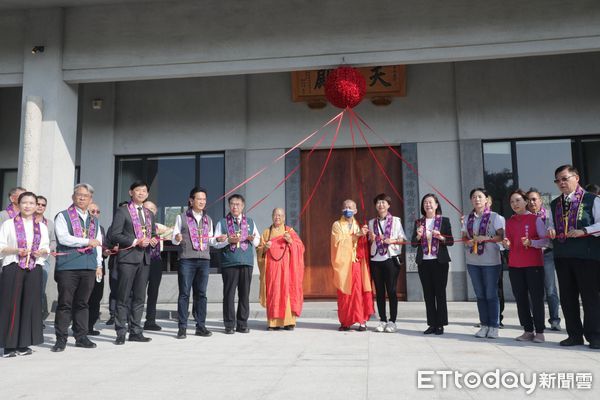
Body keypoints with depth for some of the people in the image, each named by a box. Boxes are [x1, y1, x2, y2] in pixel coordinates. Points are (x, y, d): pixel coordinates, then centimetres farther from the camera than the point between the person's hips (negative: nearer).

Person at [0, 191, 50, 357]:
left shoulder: (42, 227, 13)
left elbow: (46, 247, 16)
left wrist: (42, 252, -5)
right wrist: (16, 250, -16)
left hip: (34, 269, 3)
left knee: (30, 305, 3)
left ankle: (23, 344, 12)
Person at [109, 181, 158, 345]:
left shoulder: (149, 214, 19)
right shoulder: (122, 211, 0)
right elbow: (114, 235, -8)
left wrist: (154, 240, 2)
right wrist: (135, 242, -16)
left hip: (144, 259, 6)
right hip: (128, 258, -6)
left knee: (139, 297, 9)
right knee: (123, 297, -2)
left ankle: (135, 331, 16)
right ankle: (121, 333, 5)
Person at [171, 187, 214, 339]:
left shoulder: (208, 219, 17)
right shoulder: (182, 217, 6)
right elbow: (174, 239, 5)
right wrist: (177, 238, -17)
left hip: (204, 260, 3)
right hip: (186, 259, -3)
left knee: (201, 294, 5)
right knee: (184, 293, -2)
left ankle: (201, 326, 10)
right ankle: (182, 327, 2)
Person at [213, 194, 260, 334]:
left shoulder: (250, 222, 17)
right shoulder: (222, 223, 9)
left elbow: (257, 242, 16)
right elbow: (216, 243, 4)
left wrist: (252, 239, -7)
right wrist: (229, 240, -12)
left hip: (247, 261, 2)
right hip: (229, 263, -2)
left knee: (244, 294, 3)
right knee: (229, 294, -1)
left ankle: (242, 324, 12)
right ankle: (229, 325, 7)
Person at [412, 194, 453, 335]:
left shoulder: (444, 221, 2)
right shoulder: (418, 222, 10)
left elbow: (451, 241, 1)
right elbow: (414, 243, 8)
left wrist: (441, 237, -17)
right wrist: (418, 236, -11)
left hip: (439, 261, -3)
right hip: (423, 262, 3)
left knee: (440, 293, 0)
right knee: (428, 294, 5)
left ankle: (440, 325, 7)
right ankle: (432, 324, 11)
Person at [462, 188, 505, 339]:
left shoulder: (494, 217, -3)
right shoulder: (468, 218, 10)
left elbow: (502, 236, -6)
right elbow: (464, 237, 15)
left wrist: (487, 238, -19)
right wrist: (467, 241, -6)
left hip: (491, 261, -4)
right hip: (473, 261, 4)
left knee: (491, 294, 0)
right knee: (480, 294, 9)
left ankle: (494, 326, 10)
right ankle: (484, 325, 18)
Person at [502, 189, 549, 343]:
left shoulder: (535, 219, -2)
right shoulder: (509, 221, 11)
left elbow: (545, 240, -6)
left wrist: (531, 242, -22)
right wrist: (506, 244, -7)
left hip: (534, 264, -4)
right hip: (514, 265, 4)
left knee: (536, 297, -1)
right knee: (520, 298, 6)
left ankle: (540, 332, 8)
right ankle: (528, 330, 16)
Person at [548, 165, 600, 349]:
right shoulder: (554, 205, 16)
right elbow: (551, 227, 20)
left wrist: (583, 231, -20)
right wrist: (550, 233, -1)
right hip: (562, 256, 5)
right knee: (567, 297, 8)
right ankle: (575, 334, 18)